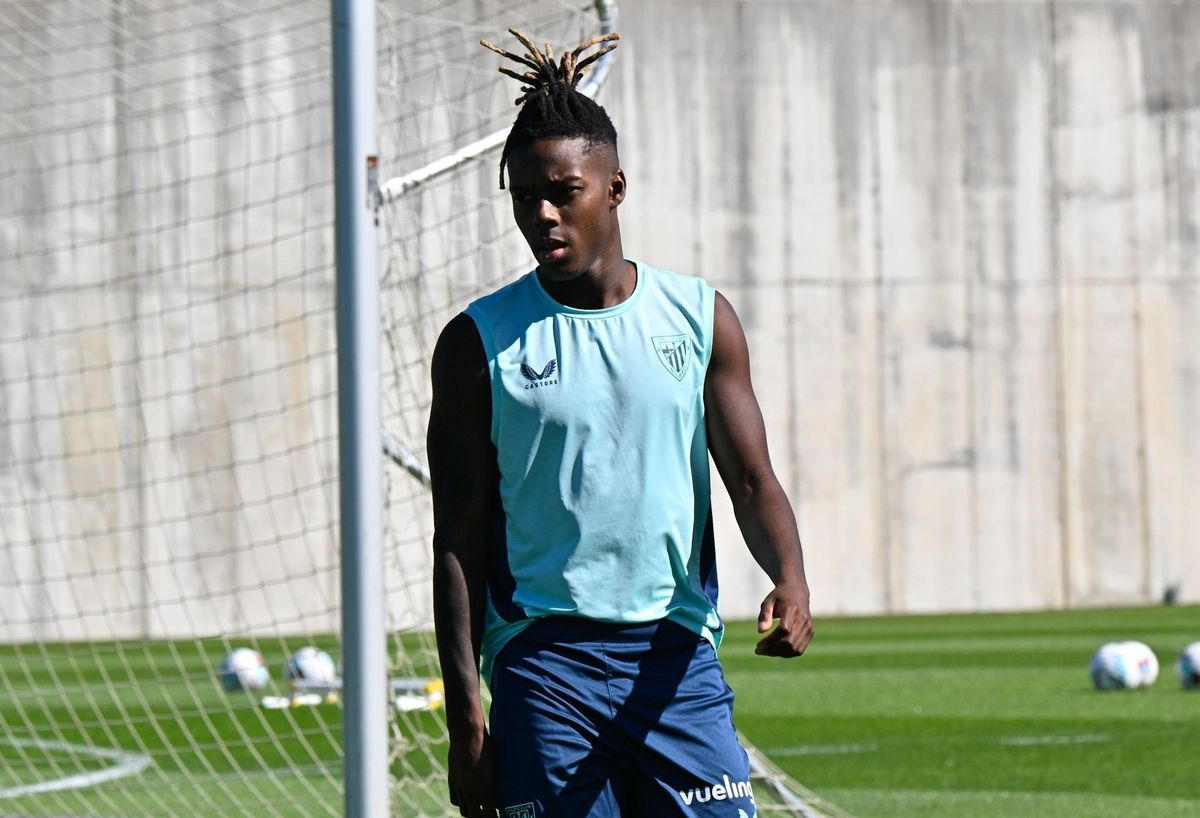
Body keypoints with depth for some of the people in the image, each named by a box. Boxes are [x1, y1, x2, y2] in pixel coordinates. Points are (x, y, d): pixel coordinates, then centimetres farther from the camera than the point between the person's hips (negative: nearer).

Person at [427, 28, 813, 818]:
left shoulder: (700, 316, 7)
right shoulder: (479, 341, 2)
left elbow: (752, 479, 7)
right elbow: (459, 539, 2)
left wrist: (789, 577, -15)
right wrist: (465, 709, -5)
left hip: (676, 657, 1)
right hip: (543, 657, -1)